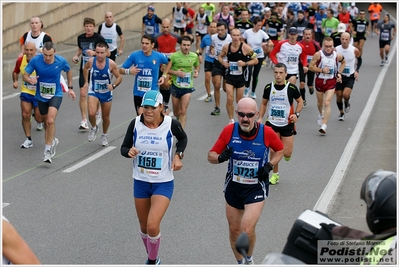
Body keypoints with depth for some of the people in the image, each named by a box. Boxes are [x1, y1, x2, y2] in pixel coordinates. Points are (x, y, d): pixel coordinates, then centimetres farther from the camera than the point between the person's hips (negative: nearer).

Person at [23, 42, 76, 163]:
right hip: (41, 96, 3)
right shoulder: (35, 60, -16)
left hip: (56, 95, -3)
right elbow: (25, 75, -8)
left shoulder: (61, 61, -16)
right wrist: (30, 79, -32)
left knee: (50, 121, -22)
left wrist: (70, 88, 9)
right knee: (46, 122, 16)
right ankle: (52, 141, 46)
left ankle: (48, 151, -16)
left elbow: (69, 71, 7)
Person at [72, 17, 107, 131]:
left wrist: (94, 52, -24)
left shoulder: (99, 38, -12)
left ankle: (98, 111, 39)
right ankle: (84, 121, 0)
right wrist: (76, 55, 3)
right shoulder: (80, 37, 2)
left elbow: (107, 53, -11)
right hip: (84, 69, 3)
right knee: (83, 94, -6)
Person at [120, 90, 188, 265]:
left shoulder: (171, 124, -13)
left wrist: (178, 155, -8)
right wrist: (129, 151, -22)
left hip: (163, 183, -3)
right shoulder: (135, 124, -9)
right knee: (144, 226, 15)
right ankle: (152, 259, 41)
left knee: (153, 225, -17)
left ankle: (153, 261, 8)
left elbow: (183, 138, 9)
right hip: (140, 182, 3)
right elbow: (124, 148, 1)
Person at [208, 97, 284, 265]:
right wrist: (220, 157, -29)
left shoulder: (266, 132, -15)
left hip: (256, 188, -2)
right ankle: (240, 263, 37)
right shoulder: (229, 131, -13)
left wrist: (270, 165, -11)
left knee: (247, 230, -16)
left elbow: (280, 149, 6)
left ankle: (249, 259, 15)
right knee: (234, 230, 13)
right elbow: (211, 155, -6)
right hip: (233, 187, 3)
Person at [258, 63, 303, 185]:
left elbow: (300, 101, 4)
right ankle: (275, 174, 18)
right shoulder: (268, 87, -4)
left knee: (287, 153, -1)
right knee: (274, 150, -2)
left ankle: (287, 153, 38)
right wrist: (260, 118, -1)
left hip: (287, 124, -1)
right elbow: (264, 103, 10)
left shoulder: (291, 88, -11)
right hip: (272, 124, 1)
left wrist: (296, 114, -12)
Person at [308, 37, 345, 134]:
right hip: (320, 80, 1)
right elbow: (311, 67, -9)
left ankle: (324, 126, -17)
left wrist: (339, 73, 3)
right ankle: (321, 114, 54)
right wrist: (321, 70, -21)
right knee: (320, 102, 20)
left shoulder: (337, 56, -7)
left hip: (331, 82, -1)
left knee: (327, 103, -14)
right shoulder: (318, 55, -13)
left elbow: (343, 62, 15)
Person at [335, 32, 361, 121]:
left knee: (345, 94, -19)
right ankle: (341, 113, 30)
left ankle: (347, 102, 18)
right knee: (339, 96, 6)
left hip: (350, 76, -2)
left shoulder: (354, 50, -10)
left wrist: (357, 71, -4)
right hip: (339, 76, 2)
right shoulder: (336, 50, -10)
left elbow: (359, 60, 8)